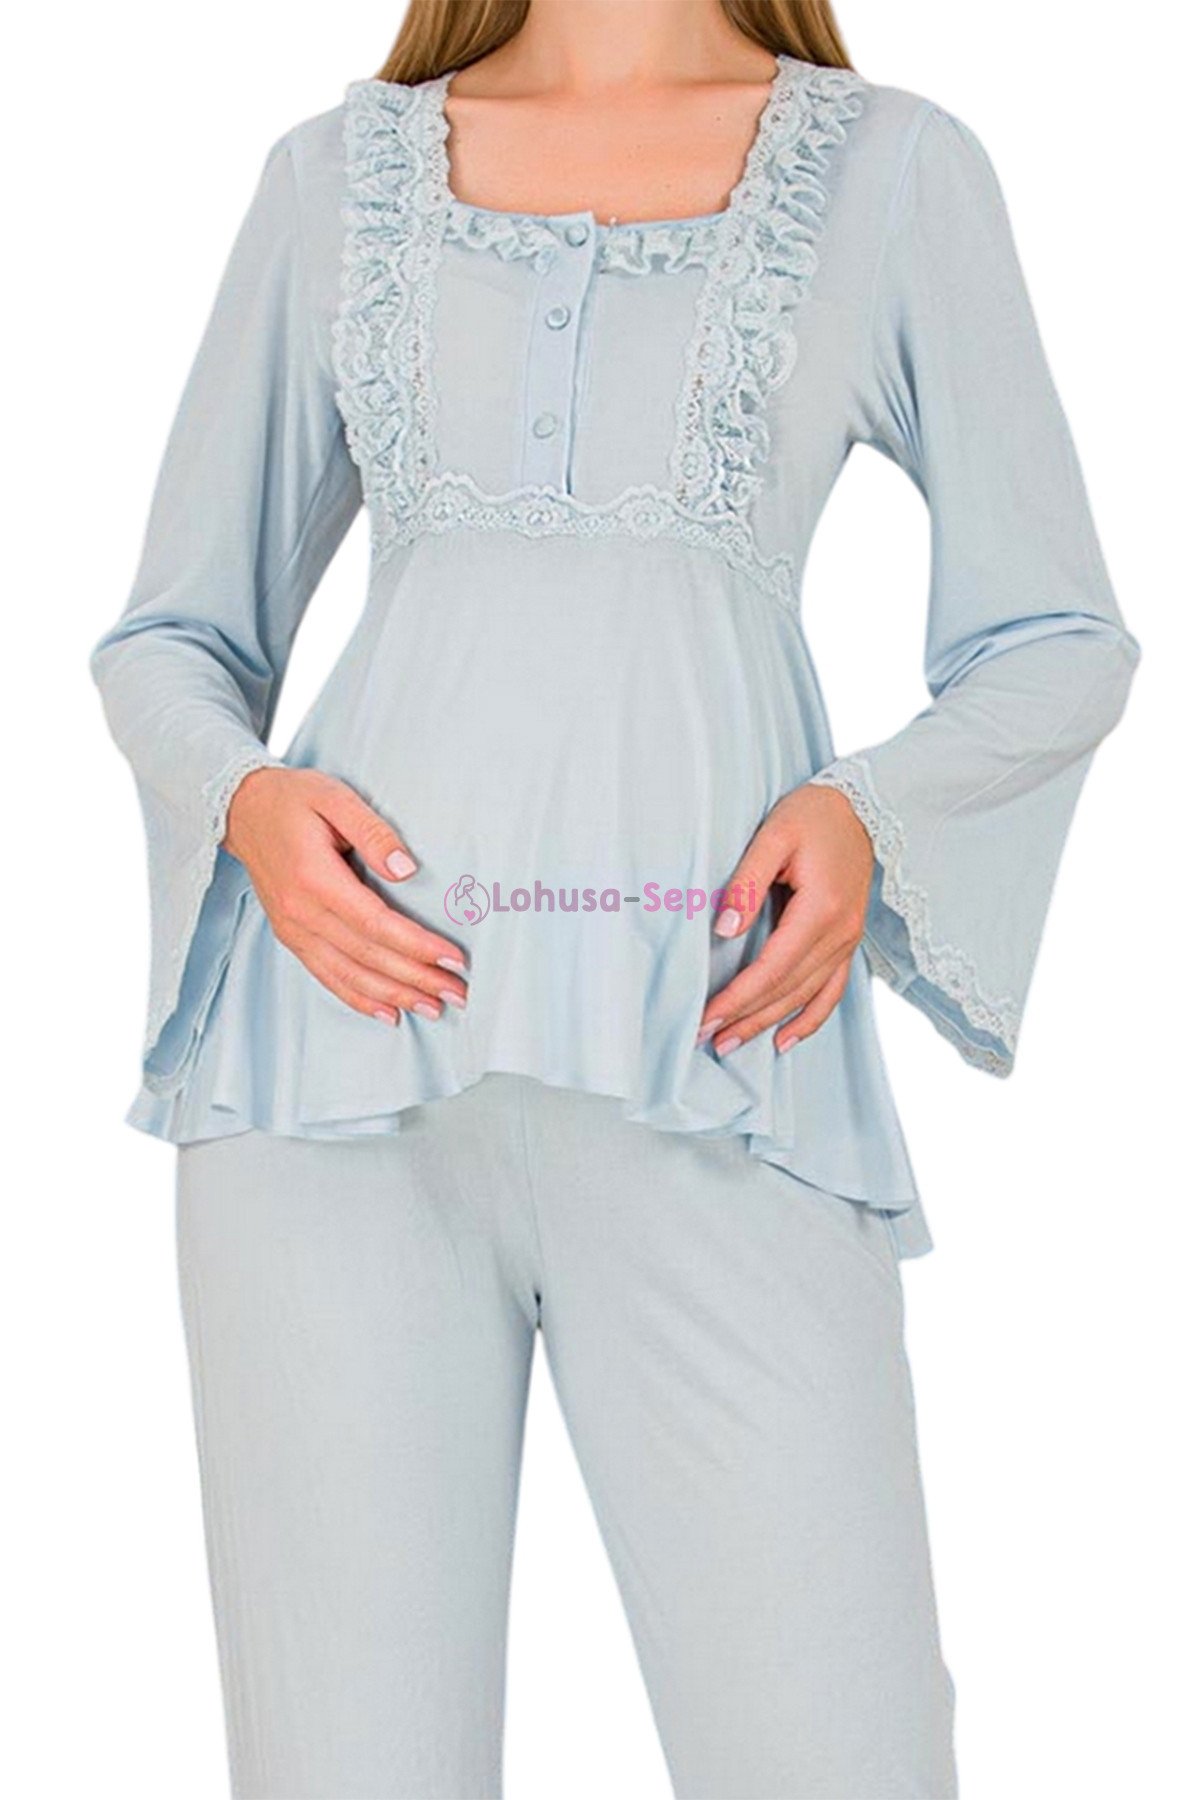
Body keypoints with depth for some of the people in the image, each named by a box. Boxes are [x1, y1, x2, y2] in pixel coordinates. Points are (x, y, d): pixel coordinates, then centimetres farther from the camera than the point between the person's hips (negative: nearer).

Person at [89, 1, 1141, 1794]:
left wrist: (870, 815, -5)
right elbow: (171, 639, 18)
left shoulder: (894, 167, 13)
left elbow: (1058, 643, 15)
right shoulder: (336, 173, 16)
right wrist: (250, 805, -4)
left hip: (711, 1070, -1)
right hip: (354, 1030, 1)